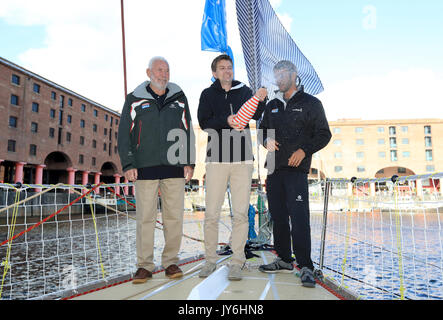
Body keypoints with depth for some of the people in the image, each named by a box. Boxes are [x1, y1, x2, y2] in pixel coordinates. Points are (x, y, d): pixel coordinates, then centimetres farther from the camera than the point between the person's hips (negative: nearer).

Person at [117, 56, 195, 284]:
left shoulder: (179, 98, 14)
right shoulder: (134, 99, 9)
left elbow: (188, 131, 14)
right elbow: (124, 134, 6)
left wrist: (189, 162, 5)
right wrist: (128, 164, -3)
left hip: (174, 167, 2)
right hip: (145, 168, -1)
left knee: (174, 217, 3)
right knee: (145, 218, 0)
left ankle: (171, 262, 16)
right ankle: (144, 266, 11)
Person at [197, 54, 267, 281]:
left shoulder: (244, 91, 13)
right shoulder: (208, 94, 10)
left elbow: (255, 115, -3)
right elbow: (203, 122, -4)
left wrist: (261, 100, -23)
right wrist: (226, 121, -20)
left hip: (242, 160, 1)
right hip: (216, 159, 0)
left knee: (240, 213, 1)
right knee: (212, 213, 2)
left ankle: (237, 262, 11)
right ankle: (211, 260, 15)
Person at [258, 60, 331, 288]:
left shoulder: (311, 103, 4)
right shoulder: (272, 105, 19)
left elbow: (323, 134, 1)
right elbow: (262, 130, 25)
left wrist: (304, 150, -13)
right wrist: (267, 141, 2)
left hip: (297, 169, -6)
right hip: (274, 168, 6)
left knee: (299, 218, -11)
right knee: (278, 216, 9)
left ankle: (305, 266, -3)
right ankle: (284, 260, 22)